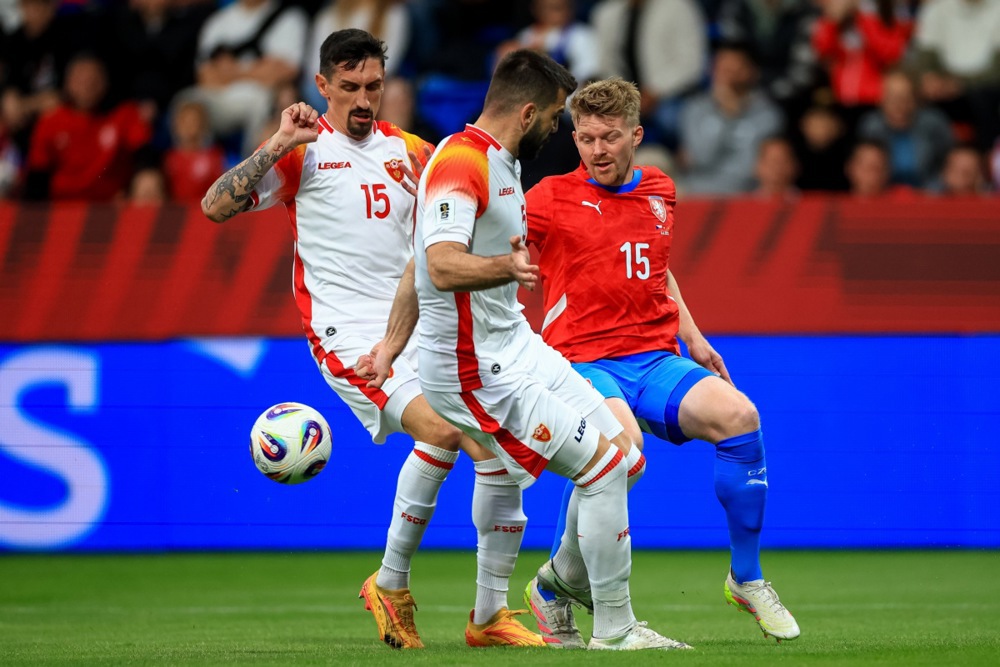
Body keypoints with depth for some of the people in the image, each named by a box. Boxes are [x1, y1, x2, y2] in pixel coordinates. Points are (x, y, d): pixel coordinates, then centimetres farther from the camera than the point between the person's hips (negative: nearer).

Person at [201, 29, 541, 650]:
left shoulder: (409, 151, 17)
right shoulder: (302, 149, 3)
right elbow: (216, 205, -7)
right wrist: (279, 145, -14)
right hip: (348, 333, -6)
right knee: (441, 429, -27)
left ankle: (491, 615, 5)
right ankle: (390, 585, -10)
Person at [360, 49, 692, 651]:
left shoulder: (501, 162, 13)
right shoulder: (461, 162, -19)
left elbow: (425, 258, 22)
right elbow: (442, 267, -33)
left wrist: (393, 345, 26)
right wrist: (506, 266, -51)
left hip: (516, 345, 10)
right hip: (477, 369, -10)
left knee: (622, 457, 10)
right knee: (603, 469, -10)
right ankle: (614, 630, 0)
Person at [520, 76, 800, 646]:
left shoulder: (660, 192, 15)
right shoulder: (554, 197, 0)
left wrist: (694, 339, 26)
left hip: (655, 361, 5)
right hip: (583, 361, -5)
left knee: (738, 415, -22)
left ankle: (747, 578, -3)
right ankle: (555, 586, -11)